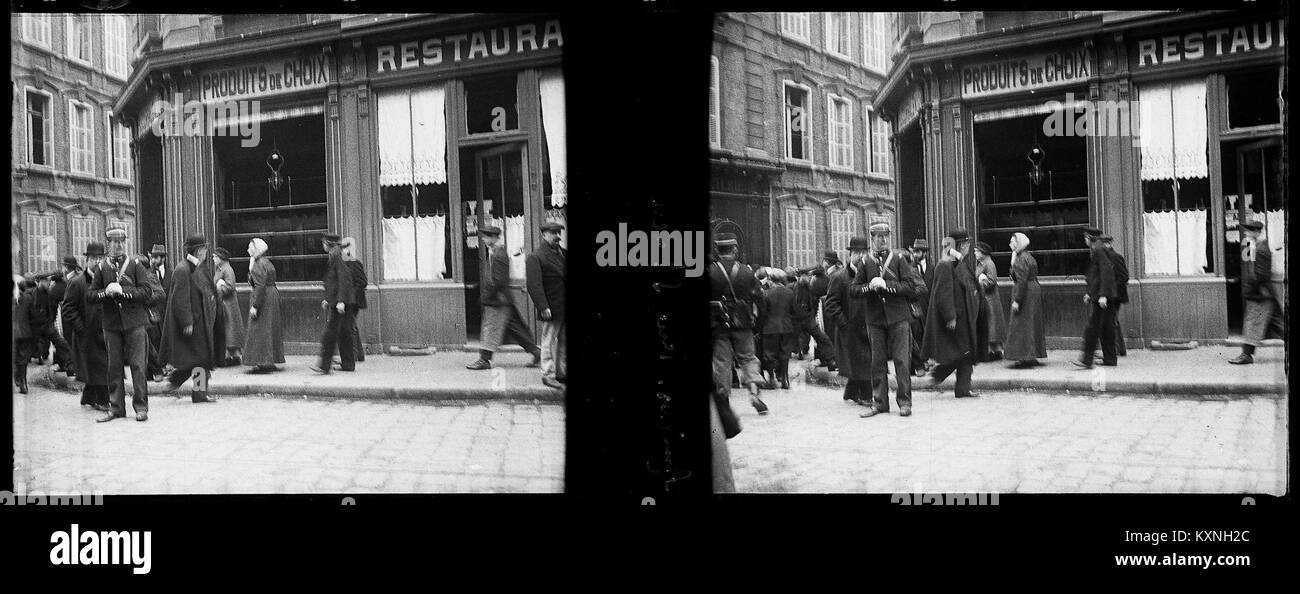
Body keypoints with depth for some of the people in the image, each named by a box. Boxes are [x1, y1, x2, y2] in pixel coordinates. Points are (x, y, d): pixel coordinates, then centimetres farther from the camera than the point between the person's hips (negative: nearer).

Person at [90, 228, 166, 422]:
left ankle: (141, 407, 3)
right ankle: (116, 408, 14)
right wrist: (106, 292, -12)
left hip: (135, 322, -2)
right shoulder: (101, 268, 8)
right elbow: (89, 295, 6)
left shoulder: (136, 264, 3)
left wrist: (122, 291, -16)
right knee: (114, 366, 6)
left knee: (138, 365, -3)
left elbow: (147, 291, -6)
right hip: (111, 324, 2)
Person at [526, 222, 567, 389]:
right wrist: (543, 307, -21)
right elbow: (534, 285, -16)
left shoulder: (563, 253, 13)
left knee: (563, 342, 12)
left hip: (564, 308, 7)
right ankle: (548, 374, 8)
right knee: (549, 341, 0)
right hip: (552, 309, -7)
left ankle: (562, 373, 21)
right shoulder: (535, 257, -9)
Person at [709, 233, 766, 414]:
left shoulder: (710, 272, -9)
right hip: (743, 324, 1)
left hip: (718, 325, -1)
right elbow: (759, 296, 3)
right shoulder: (746, 271, -3)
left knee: (722, 361, 7)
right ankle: (754, 391, -6)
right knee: (748, 358, 12)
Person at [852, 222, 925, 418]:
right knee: (877, 362, 5)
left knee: (902, 360, -2)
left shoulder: (898, 259, 2)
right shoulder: (866, 262, 7)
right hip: (875, 319, 2)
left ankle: (904, 402, 5)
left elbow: (910, 286, -6)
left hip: (899, 317, -2)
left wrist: (886, 285, -14)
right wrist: (869, 287, -12)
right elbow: (853, 290, 5)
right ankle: (880, 402, 13)